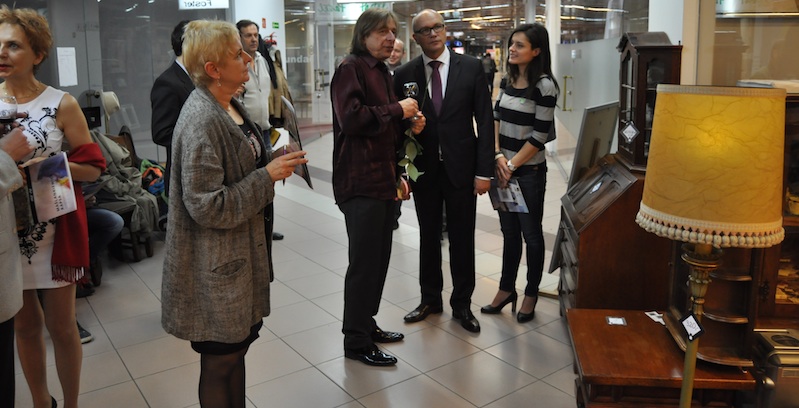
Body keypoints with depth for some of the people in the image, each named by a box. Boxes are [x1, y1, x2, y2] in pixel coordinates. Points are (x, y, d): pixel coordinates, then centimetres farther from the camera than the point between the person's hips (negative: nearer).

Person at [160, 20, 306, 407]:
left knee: (240, 339, 21)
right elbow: (207, 207, -24)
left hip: (240, 251, 9)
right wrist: (267, 176, -20)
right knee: (221, 359, 9)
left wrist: (272, 161, 3)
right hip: (217, 265, -9)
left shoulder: (230, 106, 6)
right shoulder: (202, 121, -23)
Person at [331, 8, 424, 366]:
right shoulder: (350, 68, -8)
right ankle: (356, 341, 10)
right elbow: (351, 119, -21)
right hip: (361, 182, -9)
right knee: (364, 262, -3)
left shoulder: (383, 72, 20)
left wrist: (410, 123, 9)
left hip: (384, 178, 9)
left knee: (379, 258, 13)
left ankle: (366, 325, 28)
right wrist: (397, 110, -13)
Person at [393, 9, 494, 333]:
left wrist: (484, 170, -8)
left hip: (461, 168, -1)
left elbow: (484, 121, -3)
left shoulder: (471, 67, -2)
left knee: (462, 239, 8)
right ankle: (430, 299, 30)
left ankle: (461, 303, 25)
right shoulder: (405, 75, 0)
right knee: (428, 237, 13)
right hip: (424, 169, 1)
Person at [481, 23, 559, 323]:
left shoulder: (544, 86, -13)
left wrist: (512, 166, -11)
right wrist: (498, 156, -6)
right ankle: (506, 289, 26)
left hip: (529, 172, -5)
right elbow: (496, 119, 8)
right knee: (509, 232, 14)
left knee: (531, 234, 7)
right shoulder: (507, 81, 7)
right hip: (504, 168, 6)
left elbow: (539, 136, -15)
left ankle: (531, 294, 21)